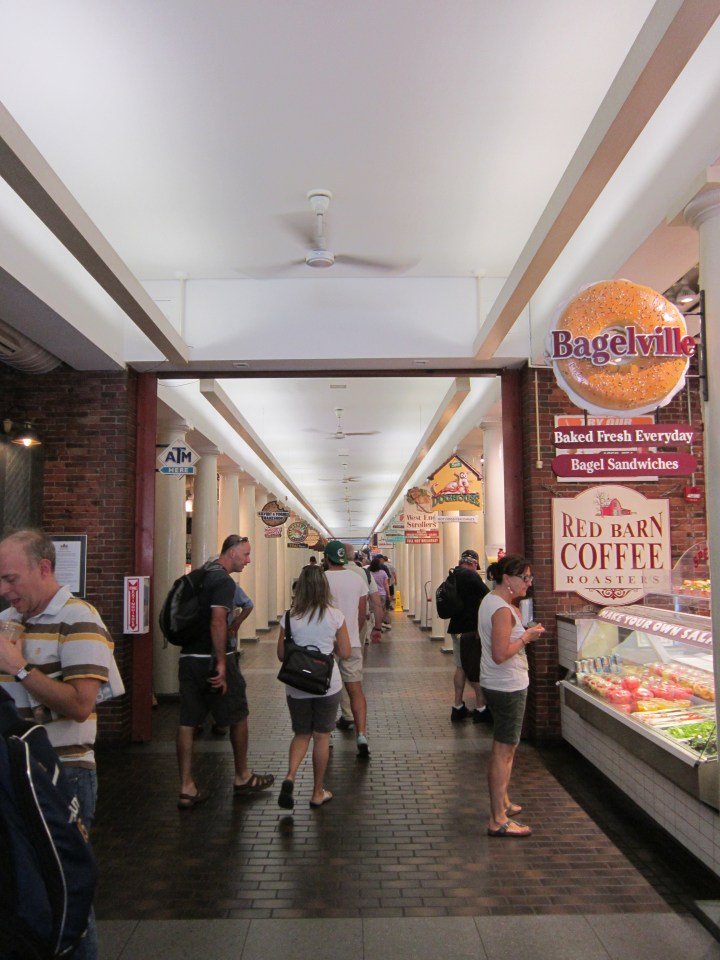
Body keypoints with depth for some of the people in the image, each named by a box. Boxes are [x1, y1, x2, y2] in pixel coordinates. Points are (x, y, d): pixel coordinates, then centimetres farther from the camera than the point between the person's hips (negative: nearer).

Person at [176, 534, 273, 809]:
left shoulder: (200, 576, 15)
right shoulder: (224, 581, -14)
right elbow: (218, 623, -24)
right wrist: (221, 663, -23)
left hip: (188, 658, 8)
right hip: (211, 659, -8)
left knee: (187, 722, 8)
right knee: (237, 717, 9)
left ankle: (186, 788, 12)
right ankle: (242, 778, 24)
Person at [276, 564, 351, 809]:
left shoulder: (290, 617, -5)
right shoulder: (334, 616, -7)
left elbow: (281, 654, 0)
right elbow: (345, 653, -3)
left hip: (297, 686, 1)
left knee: (301, 734, 18)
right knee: (321, 736, 11)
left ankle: (290, 777, -5)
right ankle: (318, 792, 20)